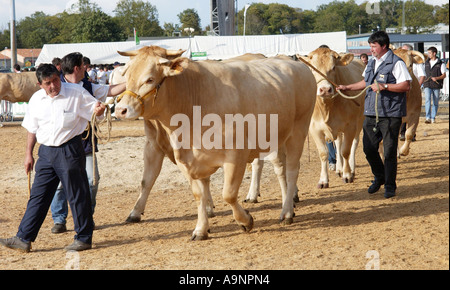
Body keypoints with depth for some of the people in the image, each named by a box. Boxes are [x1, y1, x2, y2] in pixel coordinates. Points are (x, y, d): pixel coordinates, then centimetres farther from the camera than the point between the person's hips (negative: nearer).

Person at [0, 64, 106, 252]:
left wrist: (99, 109, -23)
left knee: (77, 196, 2)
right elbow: (32, 129, 14)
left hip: (70, 150, -4)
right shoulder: (36, 99, 7)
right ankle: (23, 239, 7)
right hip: (46, 151, 4)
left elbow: (96, 108, 1)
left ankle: (84, 238, 13)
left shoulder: (76, 93, -6)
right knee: (38, 196, 5)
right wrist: (29, 154, 13)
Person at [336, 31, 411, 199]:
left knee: (389, 151, -2)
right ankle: (379, 177, 30)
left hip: (391, 114, -7)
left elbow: (406, 86, -15)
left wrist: (384, 87, -20)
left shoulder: (396, 63, -8)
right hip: (371, 113, 7)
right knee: (369, 148, 8)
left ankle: (390, 186, 10)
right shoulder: (372, 63, 16)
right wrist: (347, 88, 25)